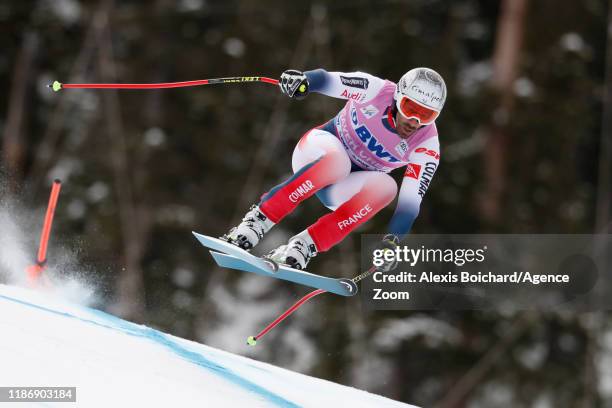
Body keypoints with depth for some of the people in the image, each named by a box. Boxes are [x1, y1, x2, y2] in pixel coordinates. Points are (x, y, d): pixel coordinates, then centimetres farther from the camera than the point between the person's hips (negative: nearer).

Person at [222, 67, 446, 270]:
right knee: (336, 161, -37)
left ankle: (304, 246, -33)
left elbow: (410, 203, -18)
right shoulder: (375, 90, -18)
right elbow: (324, 80, -14)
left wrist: (392, 242, -32)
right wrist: (302, 80, -37)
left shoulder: (427, 146, -15)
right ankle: (257, 221, -33)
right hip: (317, 153, -3)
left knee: (386, 187, -30)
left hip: (343, 190, 3)